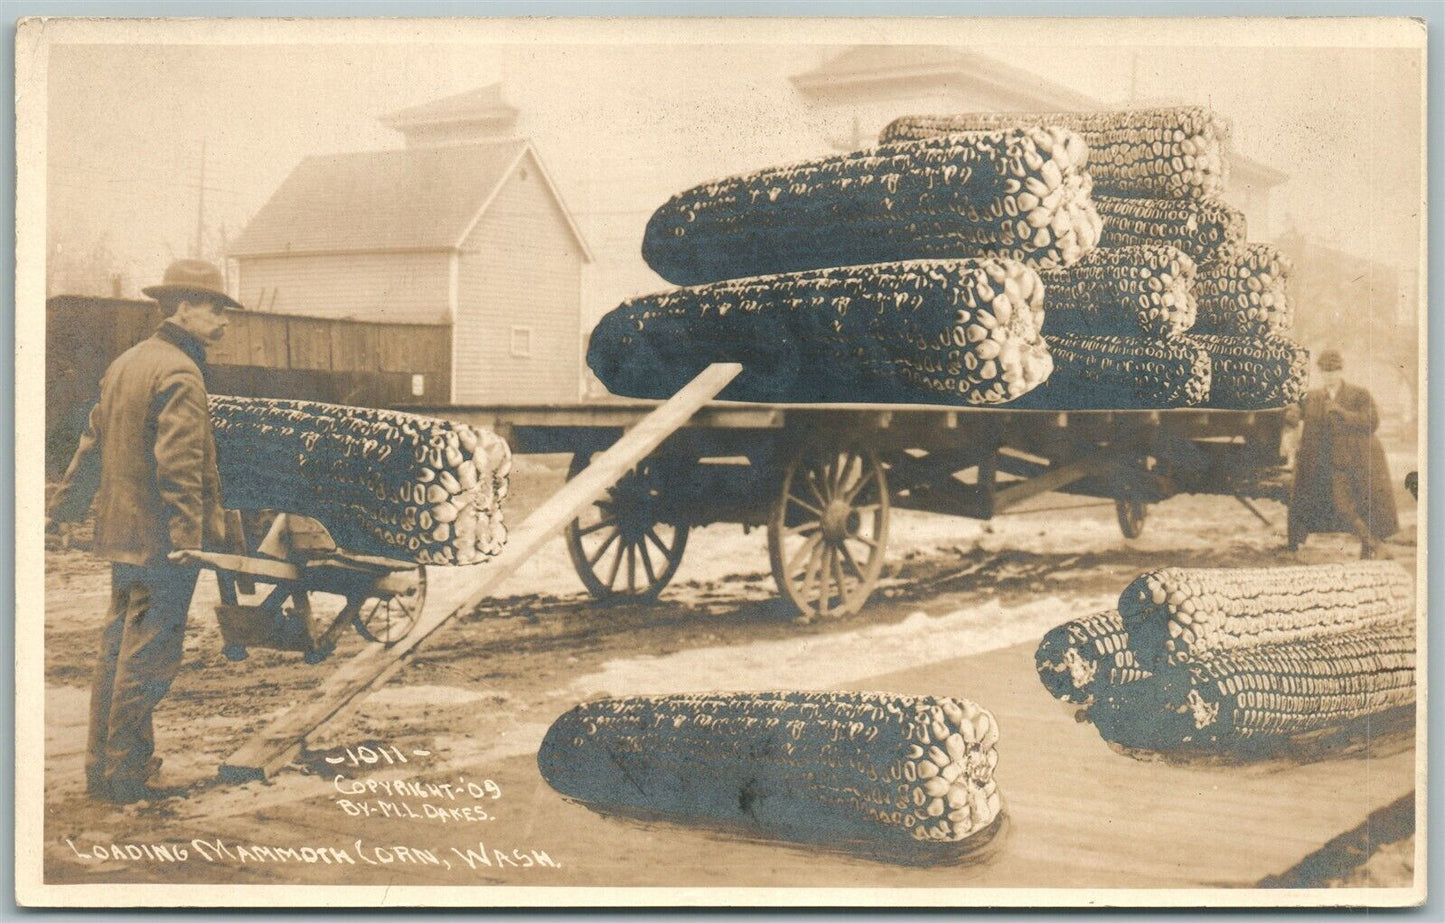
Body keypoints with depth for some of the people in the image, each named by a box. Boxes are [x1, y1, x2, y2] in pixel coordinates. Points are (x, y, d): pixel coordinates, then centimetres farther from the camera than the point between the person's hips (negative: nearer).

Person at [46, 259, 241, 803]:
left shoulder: (127, 363, 14)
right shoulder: (180, 374, -15)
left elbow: (93, 445, 21)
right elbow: (178, 464, -23)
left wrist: (63, 509, 26)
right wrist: (188, 536, -25)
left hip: (122, 532, 10)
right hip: (161, 540, -10)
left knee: (118, 647, 16)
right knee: (148, 657, -3)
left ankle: (102, 767, 24)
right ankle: (126, 778, 4)